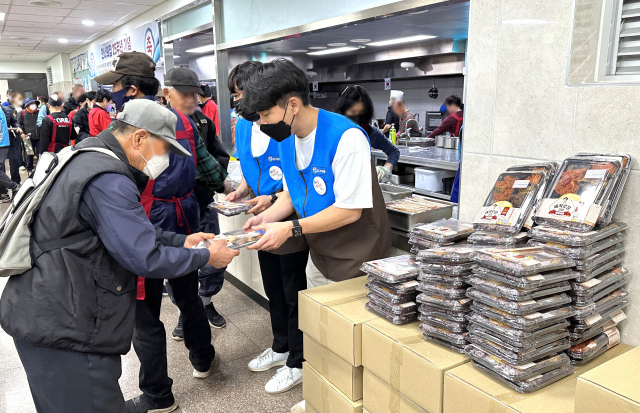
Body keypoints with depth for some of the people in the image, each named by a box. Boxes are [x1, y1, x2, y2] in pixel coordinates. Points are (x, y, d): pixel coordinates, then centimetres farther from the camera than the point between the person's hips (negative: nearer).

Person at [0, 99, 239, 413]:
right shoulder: (108, 181, -24)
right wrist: (205, 257, -11)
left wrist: (180, 241, 10)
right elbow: (145, 259, -25)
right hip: (61, 327, -11)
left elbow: (129, 230, 19)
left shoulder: (90, 156, 11)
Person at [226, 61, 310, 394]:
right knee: (273, 289, 21)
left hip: (291, 221, -8)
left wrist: (274, 198, -27)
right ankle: (280, 348, 42)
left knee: (293, 292, 6)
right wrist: (241, 191, -1)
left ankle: (297, 363, 24)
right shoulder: (243, 126, 5)